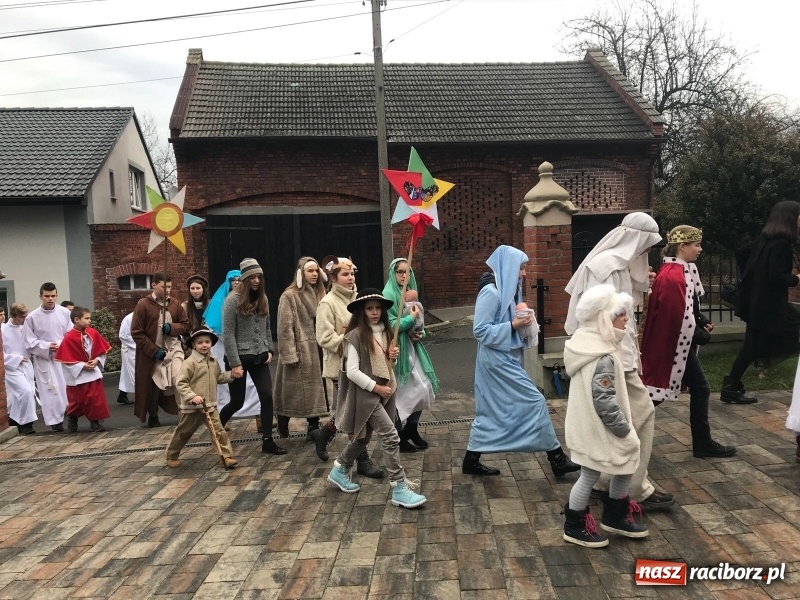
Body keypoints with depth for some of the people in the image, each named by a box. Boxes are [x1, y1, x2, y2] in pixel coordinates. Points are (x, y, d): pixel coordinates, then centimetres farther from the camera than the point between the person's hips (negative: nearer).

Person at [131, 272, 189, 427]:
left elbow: (185, 325, 10)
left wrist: (172, 328, -13)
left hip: (174, 349, 2)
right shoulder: (143, 305, -8)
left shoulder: (175, 304, 3)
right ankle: (153, 417, 27)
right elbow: (136, 333, -9)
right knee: (154, 386, 9)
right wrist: (154, 351, -14)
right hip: (153, 353, -2)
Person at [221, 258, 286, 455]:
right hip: (239, 357, -5)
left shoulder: (263, 298, 6)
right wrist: (235, 363, -16)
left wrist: (269, 350, 3)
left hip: (259, 357, 5)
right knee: (237, 402, 5)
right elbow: (228, 335, -13)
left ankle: (267, 441, 3)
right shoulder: (233, 300, -11)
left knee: (267, 396, -5)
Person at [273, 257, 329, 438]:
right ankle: (283, 421, 22)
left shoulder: (319, 294, 13)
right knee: (295, 390, 1)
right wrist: (290, 355, -19)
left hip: (317, 349, 6)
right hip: (300, 350, -6)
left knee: (315, 389, 8)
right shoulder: (289, 296, -8)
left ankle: (314, 427, 15)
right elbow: (285, 328, -13)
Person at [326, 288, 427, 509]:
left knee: (362, 437, 19)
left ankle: (339, 471, 38)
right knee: (391, 437, -11)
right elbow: (352, 371, -18)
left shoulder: (385, 332, 8)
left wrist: (393, 356, -2)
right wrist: (376, 387, -16)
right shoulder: (356, 336, -15)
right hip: (366, 394, -8)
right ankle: (399, 489, -3)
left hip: (385, 391, 8)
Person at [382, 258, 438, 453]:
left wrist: (420, 333, -2)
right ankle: (399, 437, 13)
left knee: (424, 388, 8)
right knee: (400, 393, 0)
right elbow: (390, 325, -16)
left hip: (412, 347, 8)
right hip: (397, 349, -8)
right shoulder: (389, 295, -12)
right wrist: (411, 318, -15)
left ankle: (411, 429, 24)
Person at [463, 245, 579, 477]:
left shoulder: (507, 290, 11)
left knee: (490, 411, 13)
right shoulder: (491, 292, -18)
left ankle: (471, 461, 22)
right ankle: (557, 459, 7)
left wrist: (521, 322, 0)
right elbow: (480, 330, -19)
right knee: (535, 402, -4)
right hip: (498, 360, -10)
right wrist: (513, 325, -20)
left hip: (504, 358, 10)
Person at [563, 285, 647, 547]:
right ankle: (575, 527, 24)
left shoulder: (589, 344, 5)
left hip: (588, 424, 10)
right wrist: (625, 429, -15)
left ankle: (616, 515, 35)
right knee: (590, 475, 6)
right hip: (596, 428, -10)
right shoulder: (602, 358, -27)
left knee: (627, 462, 19)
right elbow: (604, 402, -28)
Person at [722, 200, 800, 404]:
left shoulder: (765, 239, 9)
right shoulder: (781, 243, -18)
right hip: (766, 303, -10)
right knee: (754, 345, -2)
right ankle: (731, 388, 5)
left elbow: (741, 254, 20)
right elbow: (777, 276, -25)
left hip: (755, 298, 10)